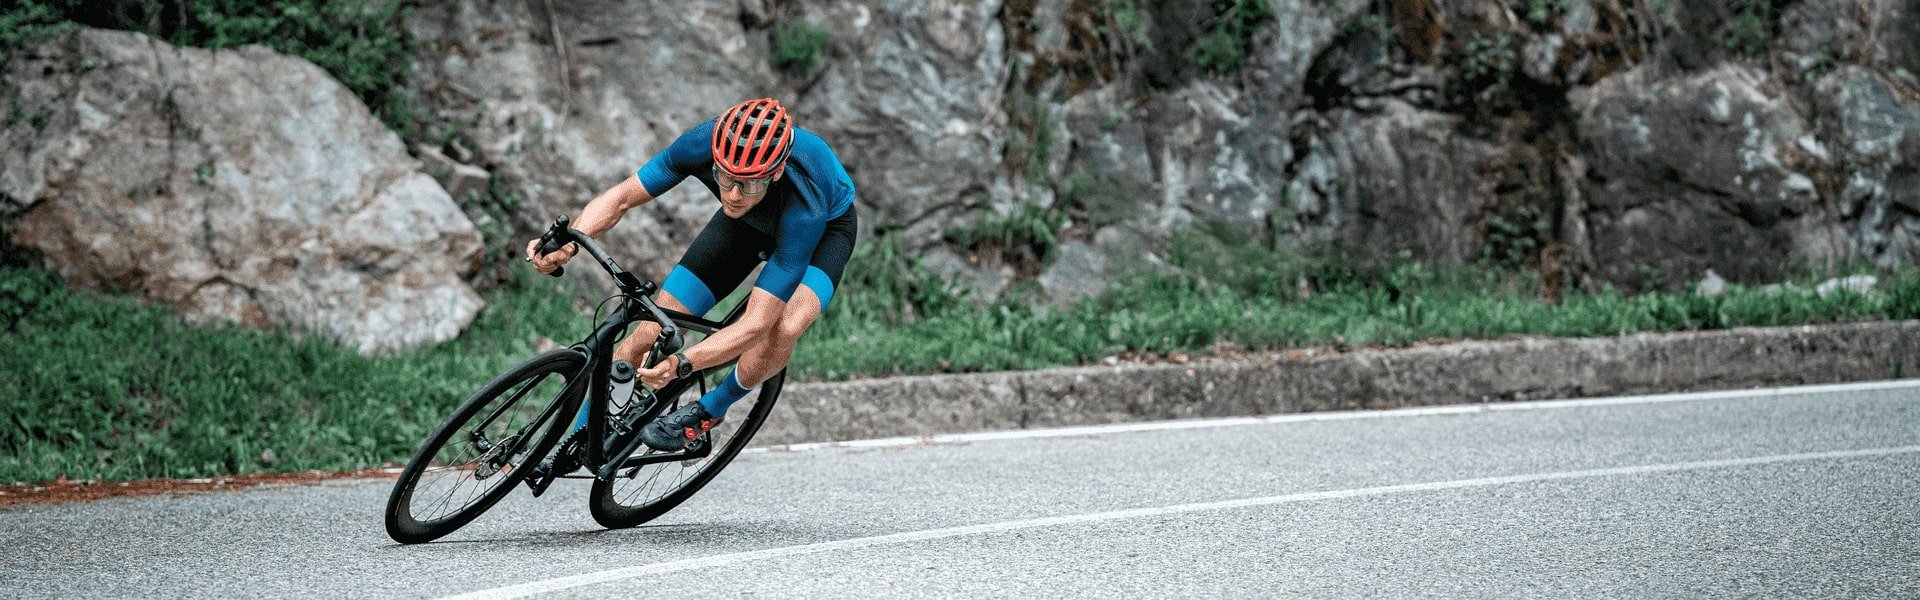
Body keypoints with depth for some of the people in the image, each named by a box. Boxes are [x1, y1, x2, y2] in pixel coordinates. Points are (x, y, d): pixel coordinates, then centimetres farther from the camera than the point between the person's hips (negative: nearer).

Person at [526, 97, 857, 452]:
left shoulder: (804, 210, -44)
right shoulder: (703, 144, -35)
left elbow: (755, 324, -43)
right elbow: (621, 197, -22)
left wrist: (682, 364, -57)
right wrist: (569, 243, -41)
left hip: (825, 227, -3)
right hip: (745, 223, 3)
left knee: (785, 328, -35)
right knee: (652, 333, -7)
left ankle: (707, 412, -6)